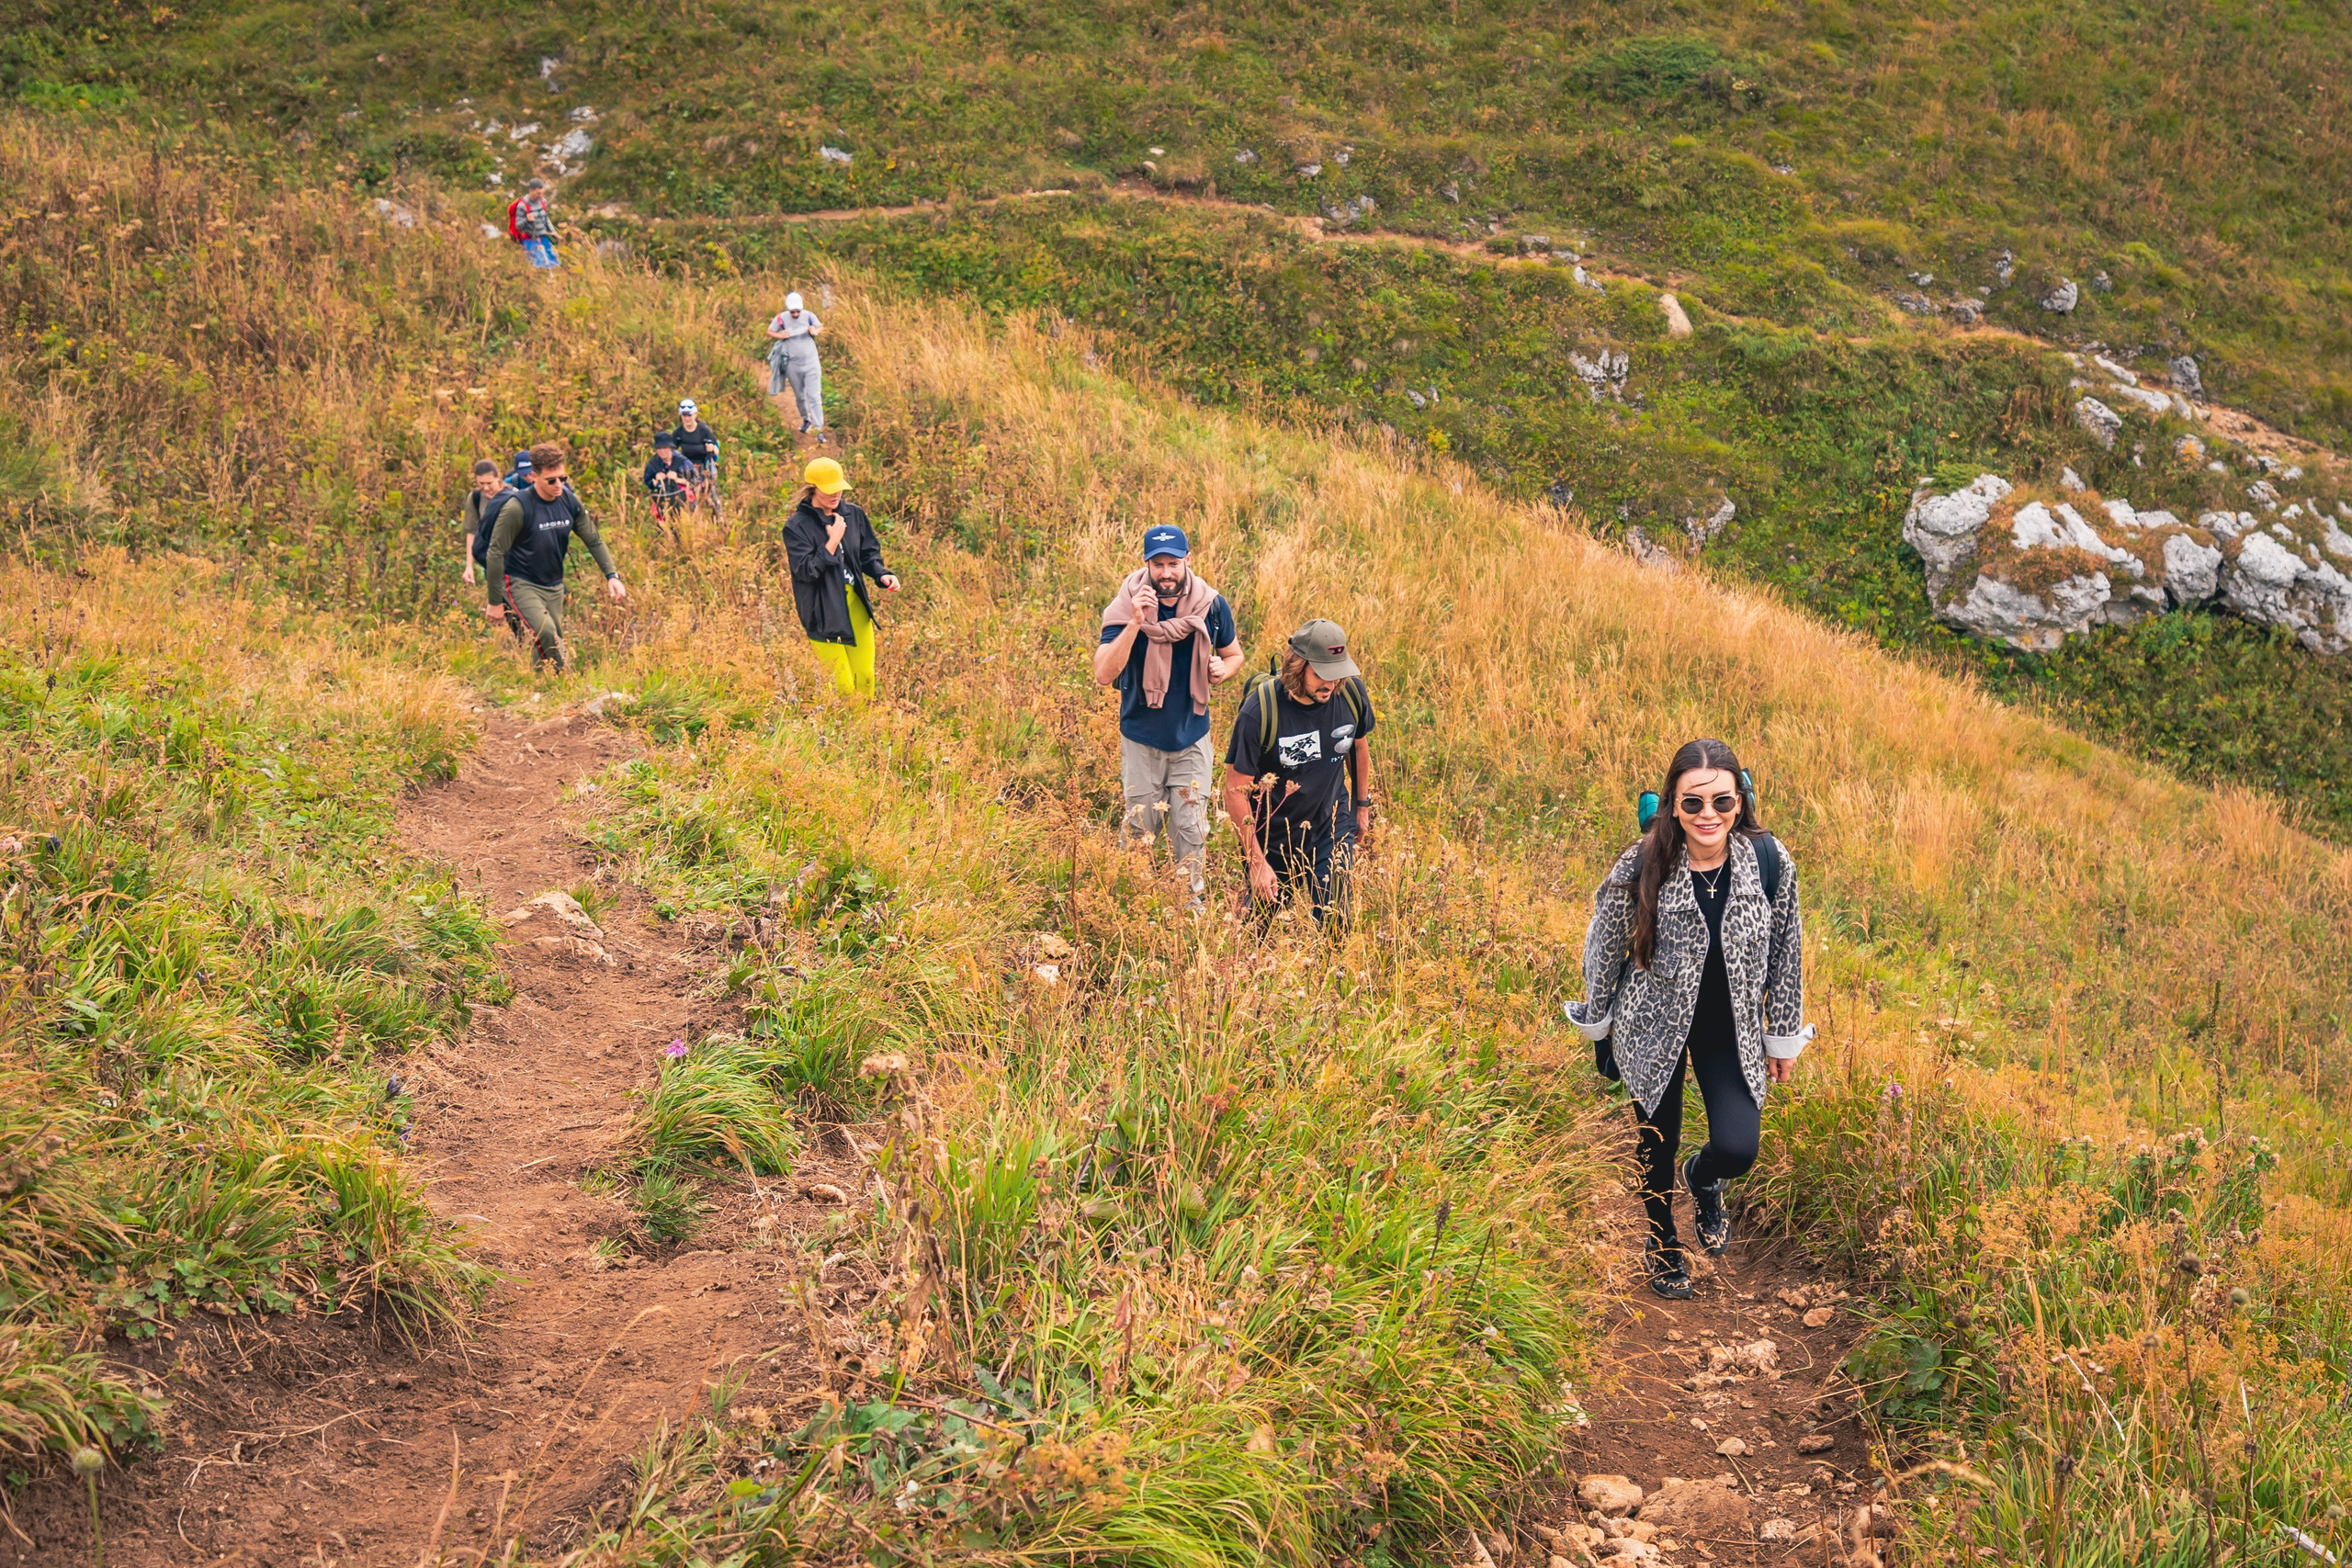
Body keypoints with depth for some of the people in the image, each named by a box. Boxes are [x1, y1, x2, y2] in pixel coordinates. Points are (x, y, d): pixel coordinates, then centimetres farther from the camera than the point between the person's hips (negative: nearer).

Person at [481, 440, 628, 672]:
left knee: (549, 641, 9)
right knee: (547, 633, -27)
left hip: (554, 585, 6)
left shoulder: (570, 501, -3)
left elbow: (594, 541, 6)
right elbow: (495, 554, -15)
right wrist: (495, 602, -13)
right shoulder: (517, 509, -20)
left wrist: (612, 575, -8)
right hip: (521, 583, -6)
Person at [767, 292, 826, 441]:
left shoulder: (809, 315, -8)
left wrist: (815, 331, -13)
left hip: (811, 363, -2)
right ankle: (806, 420, 39)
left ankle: (819, 429, -7)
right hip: (793, 365, 2)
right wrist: (780, 336, -15)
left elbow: (821, 326, 10)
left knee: (814, 396, -8)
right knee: (799, 396, 16)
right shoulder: (781, 318, -9)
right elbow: (770, 332, 5)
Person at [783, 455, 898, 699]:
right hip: (823, 611, -5)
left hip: (856, 605, 5)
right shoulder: (796, 526, -12)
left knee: (865, 676, 7)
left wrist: (882, 574, -9)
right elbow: (806, 570, -17)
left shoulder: (854, 514, 2)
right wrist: (833, 540, -20)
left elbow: (869, 553, 11)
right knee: (841, 684, -2)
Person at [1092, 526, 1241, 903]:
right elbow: (1103, 675, -26)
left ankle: (1192, 902, 24)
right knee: (1139, 829, 10)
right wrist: (1135, 623, -36)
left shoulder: (1212, 606, -9)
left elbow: (1234, 654, 10)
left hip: (1192, 737, 1)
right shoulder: (1127, 606, -17)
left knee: (1191, 830, 5)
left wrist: (1223, 669, -15)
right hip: (1142, 739, -1)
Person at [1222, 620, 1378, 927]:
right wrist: (1256, 863, -19)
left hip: (1333, 830, 2)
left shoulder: (1352, 693, -13)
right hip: (1273, 839, -2)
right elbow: (1236, 792, -19)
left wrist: (1363, 804, 20)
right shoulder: (1259, 712, -26)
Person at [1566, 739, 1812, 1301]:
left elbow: (1786, 952, -3)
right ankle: (1662, 1244, 47)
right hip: (1655, 1025, -1)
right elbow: (1604, 948, -6)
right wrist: (1596, 1022, 7)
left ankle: (1704, 1180, 31)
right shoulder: (1641, 867, -24)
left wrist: (1785, 1037, 6)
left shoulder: (1770, 860, -18)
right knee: (1656, 1146, 15)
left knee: (1738, 1150, -10)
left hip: (1732, 1030, 1)